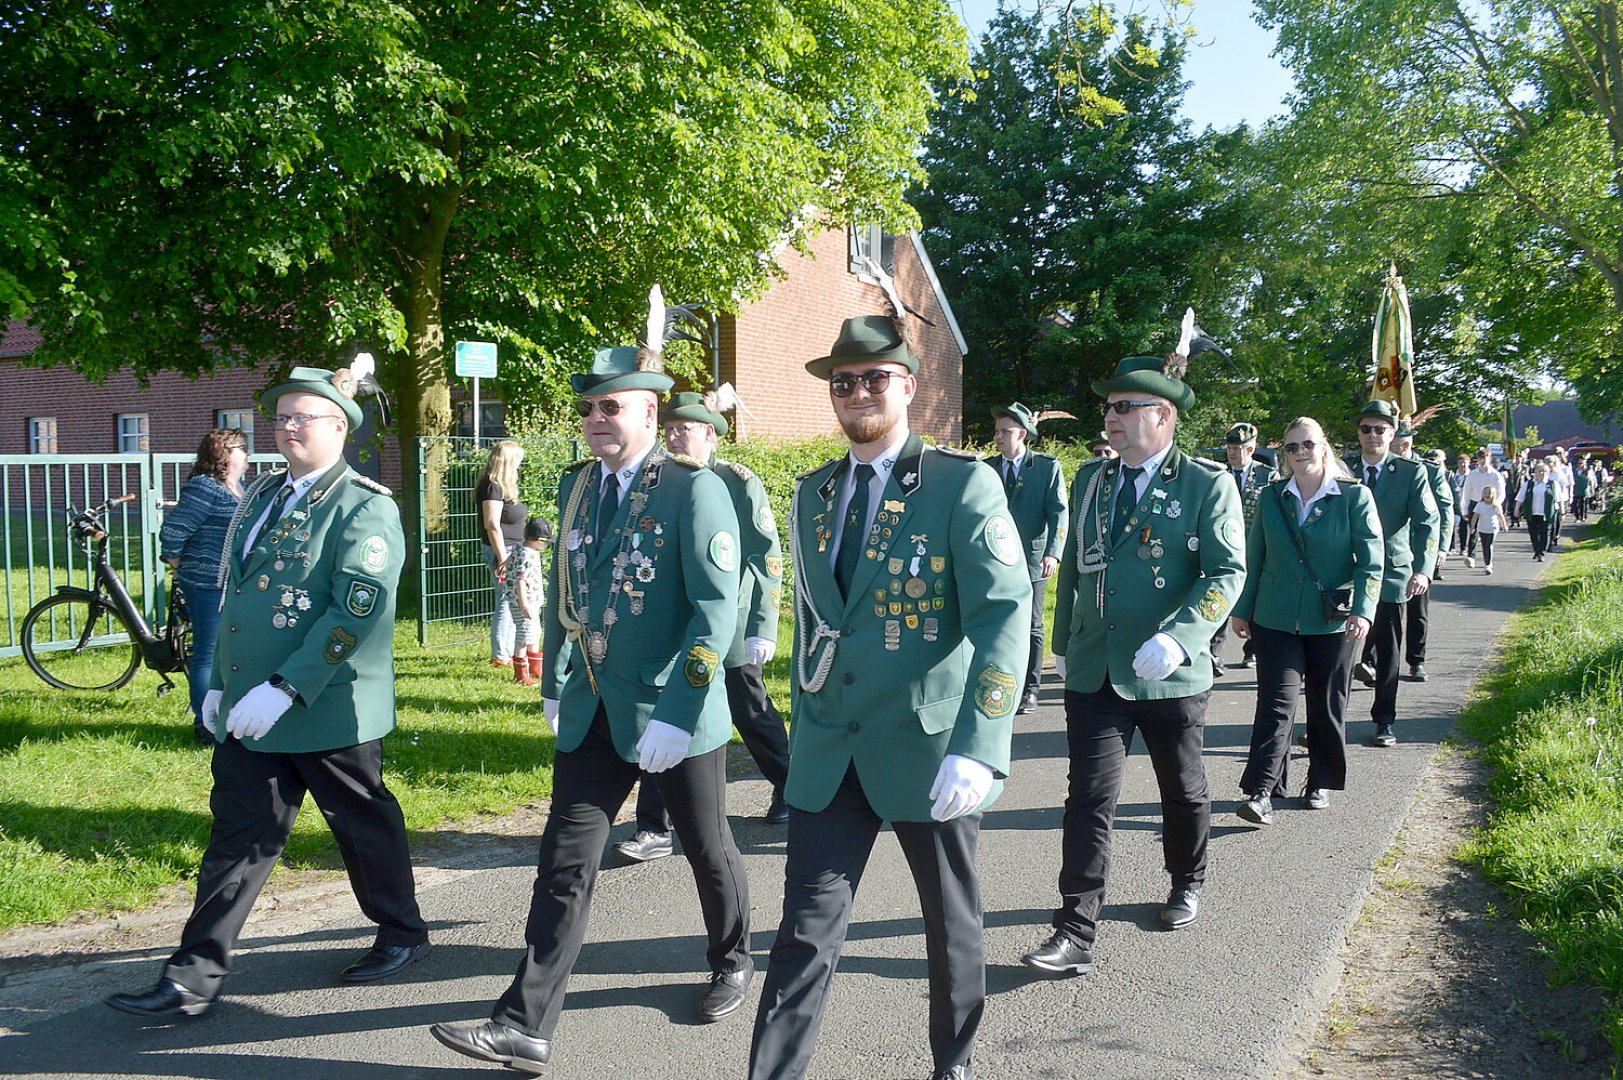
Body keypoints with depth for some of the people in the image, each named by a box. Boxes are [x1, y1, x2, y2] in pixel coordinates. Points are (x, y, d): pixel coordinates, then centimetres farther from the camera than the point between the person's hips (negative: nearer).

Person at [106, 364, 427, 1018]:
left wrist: (284, 689, -25)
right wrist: (220, 681, 16)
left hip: (330, 711, -6)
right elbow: (236, 592, 19)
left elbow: (359, 609, -22)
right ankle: (192, 981, 13)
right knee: (237, 838, 8)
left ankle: (402, 934, 31)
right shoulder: (263, 495, 13)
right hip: (248, 711, 7)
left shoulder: (366, 508, -12)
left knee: (365, 827, 10)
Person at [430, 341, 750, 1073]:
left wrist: (675, 711, -22)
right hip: (592, 711, 5)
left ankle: (732, 963, 40)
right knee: (565, 863, 1)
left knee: (707, 848, 14)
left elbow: (716, 611, -18)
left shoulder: (694, 489, -13)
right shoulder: (577, 486, 7)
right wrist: (554, 685, 16)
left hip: (674, 712, -5)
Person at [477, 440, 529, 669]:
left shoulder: (503, 486, 17)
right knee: (506, 603, -6)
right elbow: (492, 524, -20)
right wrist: (503, 558, -21)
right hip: (502, 552, -10)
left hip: (512, 551, 10)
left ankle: (509, 651, 22)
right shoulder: (493, 487, -14)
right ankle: (500, 656, -1)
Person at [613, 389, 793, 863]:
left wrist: (763, 627, -12)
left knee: (754, 717, 14)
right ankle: (654, 829, 3)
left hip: (731, 632, -3)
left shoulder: (740, 483, -7)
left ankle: (789, 789, 39)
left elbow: (767, 559, -7)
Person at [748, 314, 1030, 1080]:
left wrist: (977, 749, -25)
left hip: (929, 750, -3)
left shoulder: (963, 485, -9)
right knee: (806, 929, 2)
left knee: (952, 924, 14)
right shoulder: (813, 493, 9)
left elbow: (1006, 617, -17)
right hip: (828, 755, 4)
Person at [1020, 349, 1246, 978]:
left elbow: (1227, 571, -15)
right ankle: (1076, 933, -3)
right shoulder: (1091, 479, 9)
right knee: (1089, 797, -4)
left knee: (1183, 791, 17)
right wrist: (1065, 644, 20)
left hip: (1171, 675, -3)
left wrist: (1178, 637, -28)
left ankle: (1187, 884, 42)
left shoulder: (1207, 483, -7)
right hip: (1094, 673, 3)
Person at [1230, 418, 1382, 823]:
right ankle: (1261, 791, -8)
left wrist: (1363, 610, -16)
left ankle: (1321, 783, 25)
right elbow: (1253, 558, 11)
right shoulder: (1272, 497, 6)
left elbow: (1371, 560, -5)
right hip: (1276, 619, 1)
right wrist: (1242, 609, 11)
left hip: (1332, 622, -1)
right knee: (1277, 703, -6)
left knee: (1326, 706, 9)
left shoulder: (1354, 497, -1)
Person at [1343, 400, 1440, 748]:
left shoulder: (1412, 473, 0)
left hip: (1391, 574, 0)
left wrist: (1423, 570, -22)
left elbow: (1428, 522, -8)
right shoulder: (1341, 470, 4)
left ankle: (1384, 722, 21)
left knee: (1388, 653, 8)